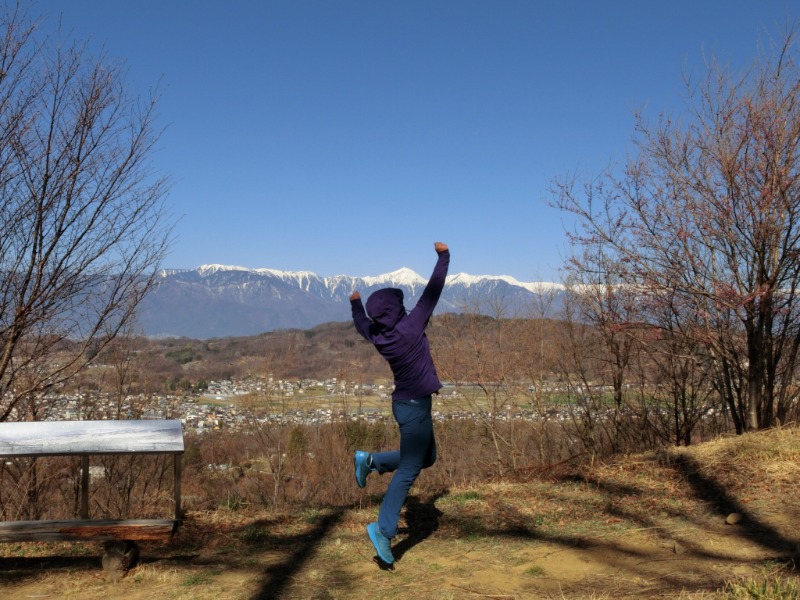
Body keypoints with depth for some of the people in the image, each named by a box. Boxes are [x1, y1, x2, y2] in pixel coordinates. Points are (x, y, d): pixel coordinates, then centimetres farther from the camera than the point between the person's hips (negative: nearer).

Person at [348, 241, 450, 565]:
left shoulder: (377, 334, -1)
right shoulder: (409, 327, -19)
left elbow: (361, 323, 24)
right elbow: (433, 291, -12)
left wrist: (355, 303, 43)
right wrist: (444, 256, -1)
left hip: (407, 404, 8)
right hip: (415, 407, -8)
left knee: (426, 457, 23)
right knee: (408, 470, -4)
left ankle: (370, 460, 18)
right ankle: (384, 529, -3)